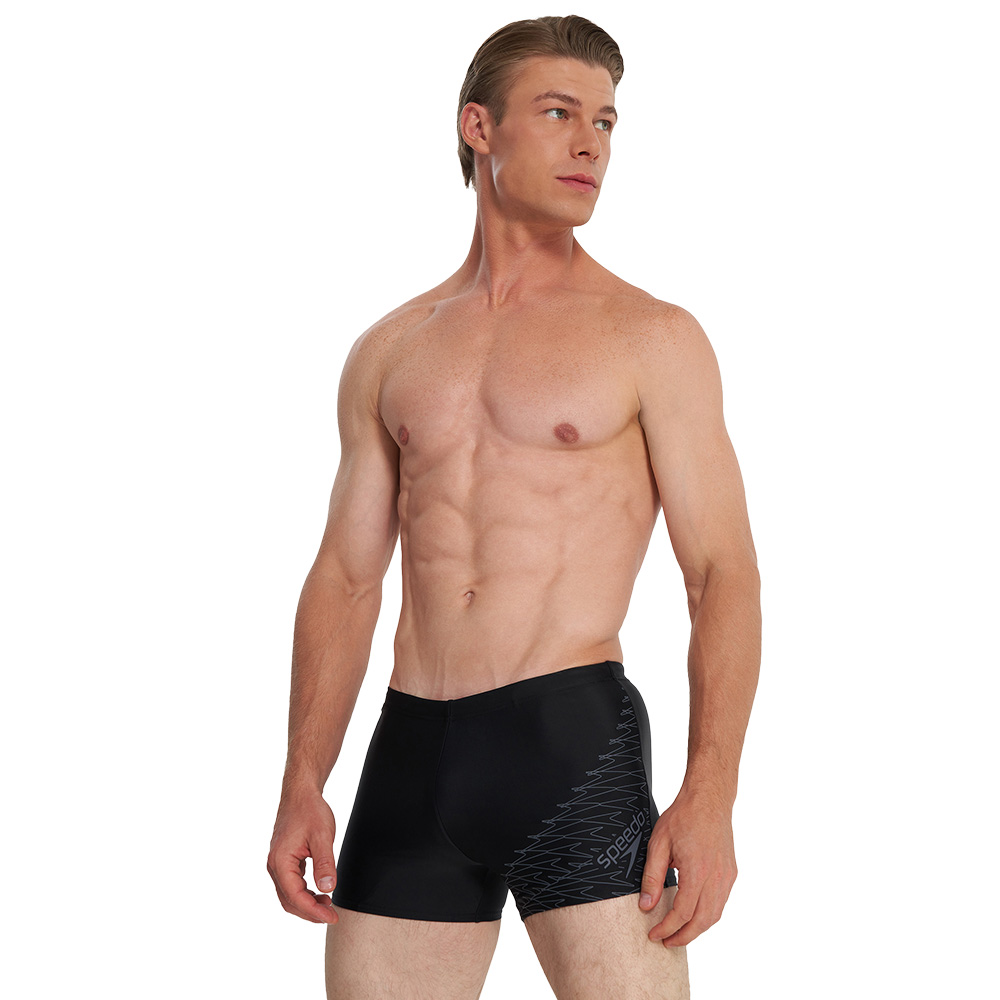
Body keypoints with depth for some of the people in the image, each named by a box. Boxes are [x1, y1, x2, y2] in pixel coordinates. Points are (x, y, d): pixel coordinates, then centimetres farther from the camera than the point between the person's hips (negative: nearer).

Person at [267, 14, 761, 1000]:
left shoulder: (654, 339, 3)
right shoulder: (389, 353, 14)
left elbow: (722, 574, -3)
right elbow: (344, 579, 15)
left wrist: (710, 796, -15)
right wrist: (302, 785, 6)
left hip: (574, 742, -3)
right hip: (412, 756, 4)